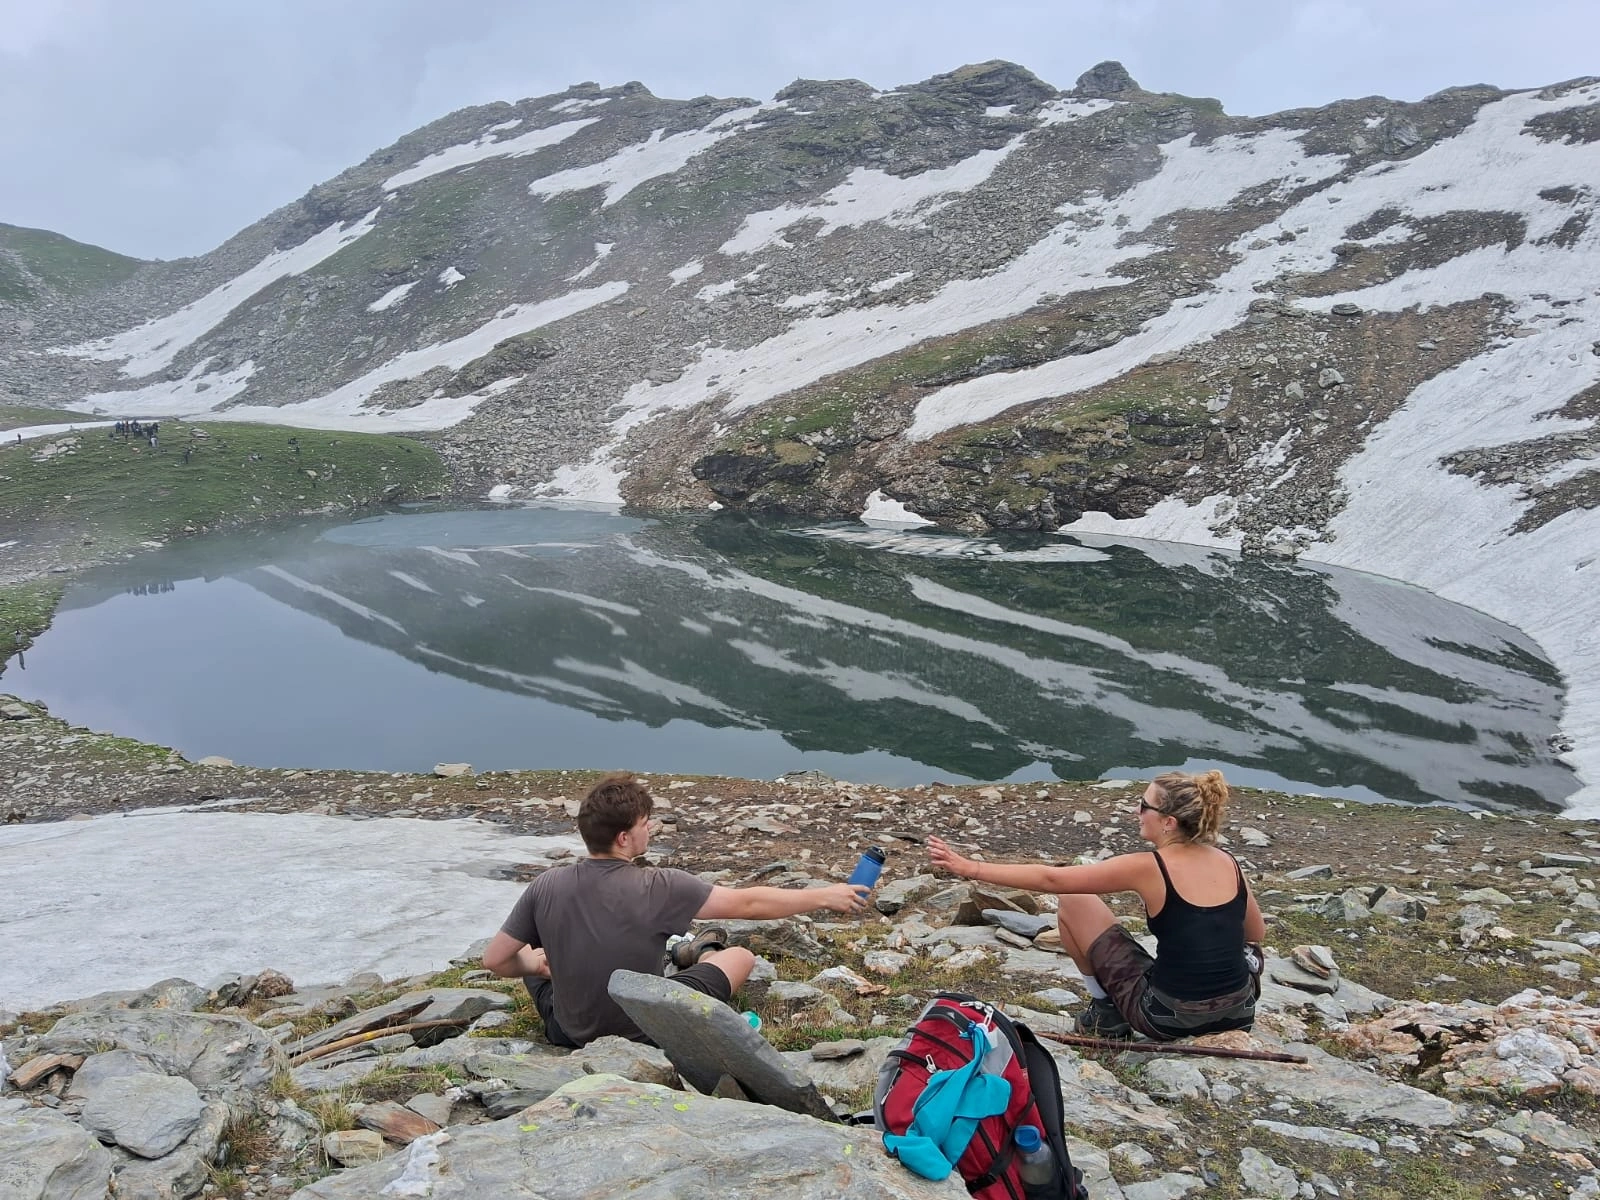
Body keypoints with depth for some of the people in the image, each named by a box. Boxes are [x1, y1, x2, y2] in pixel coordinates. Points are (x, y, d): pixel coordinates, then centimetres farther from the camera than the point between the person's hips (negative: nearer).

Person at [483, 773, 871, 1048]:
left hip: (569, 1032, 3)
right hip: (647, 1032, -3)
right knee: (741, 956, 13)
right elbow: (748, 904, -15)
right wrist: (824, 896, -3)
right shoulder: (659, 887, -24)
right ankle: (698, 956, 47)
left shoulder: (546, 886, -16)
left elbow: (495, 960, -6)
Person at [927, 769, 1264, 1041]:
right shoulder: (1227, 861, 0)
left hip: (1170, 1017, -6)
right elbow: (1257, 933, 17)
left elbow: (1049, 879, -13)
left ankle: (1107, 1009, 13)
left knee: (1073, 903, 5)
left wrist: (969, 867, -8)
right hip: (1235, 1011, 6)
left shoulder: (1148, 868, -16)